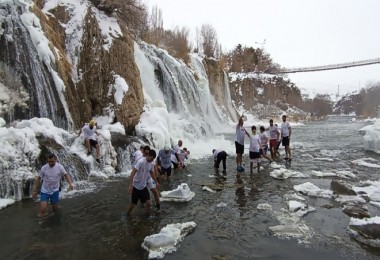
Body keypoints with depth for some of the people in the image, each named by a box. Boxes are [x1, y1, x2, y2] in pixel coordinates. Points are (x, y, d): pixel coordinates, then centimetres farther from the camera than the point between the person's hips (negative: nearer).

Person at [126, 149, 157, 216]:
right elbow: (133, 173, -26)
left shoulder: (151, 164, -4)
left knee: (148, 203, -4)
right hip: (136, 186, -5)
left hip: (143, 186, 5)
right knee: (133, 204, 3)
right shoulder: (141, 162, -24)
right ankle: (127, 216, 29)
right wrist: (130, 186, -29)